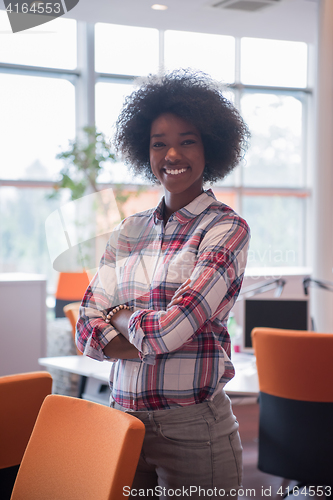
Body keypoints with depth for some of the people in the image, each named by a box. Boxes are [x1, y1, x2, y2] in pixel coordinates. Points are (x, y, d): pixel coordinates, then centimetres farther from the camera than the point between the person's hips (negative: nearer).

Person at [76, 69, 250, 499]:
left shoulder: (225, 229, -8)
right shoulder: (129, 232, 9)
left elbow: (170, 329, -19)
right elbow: (87, 329, 3)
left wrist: (121, 317, 0)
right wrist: (152, 337, -13)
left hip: (192, 428, -5)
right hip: (122, 420, 5)